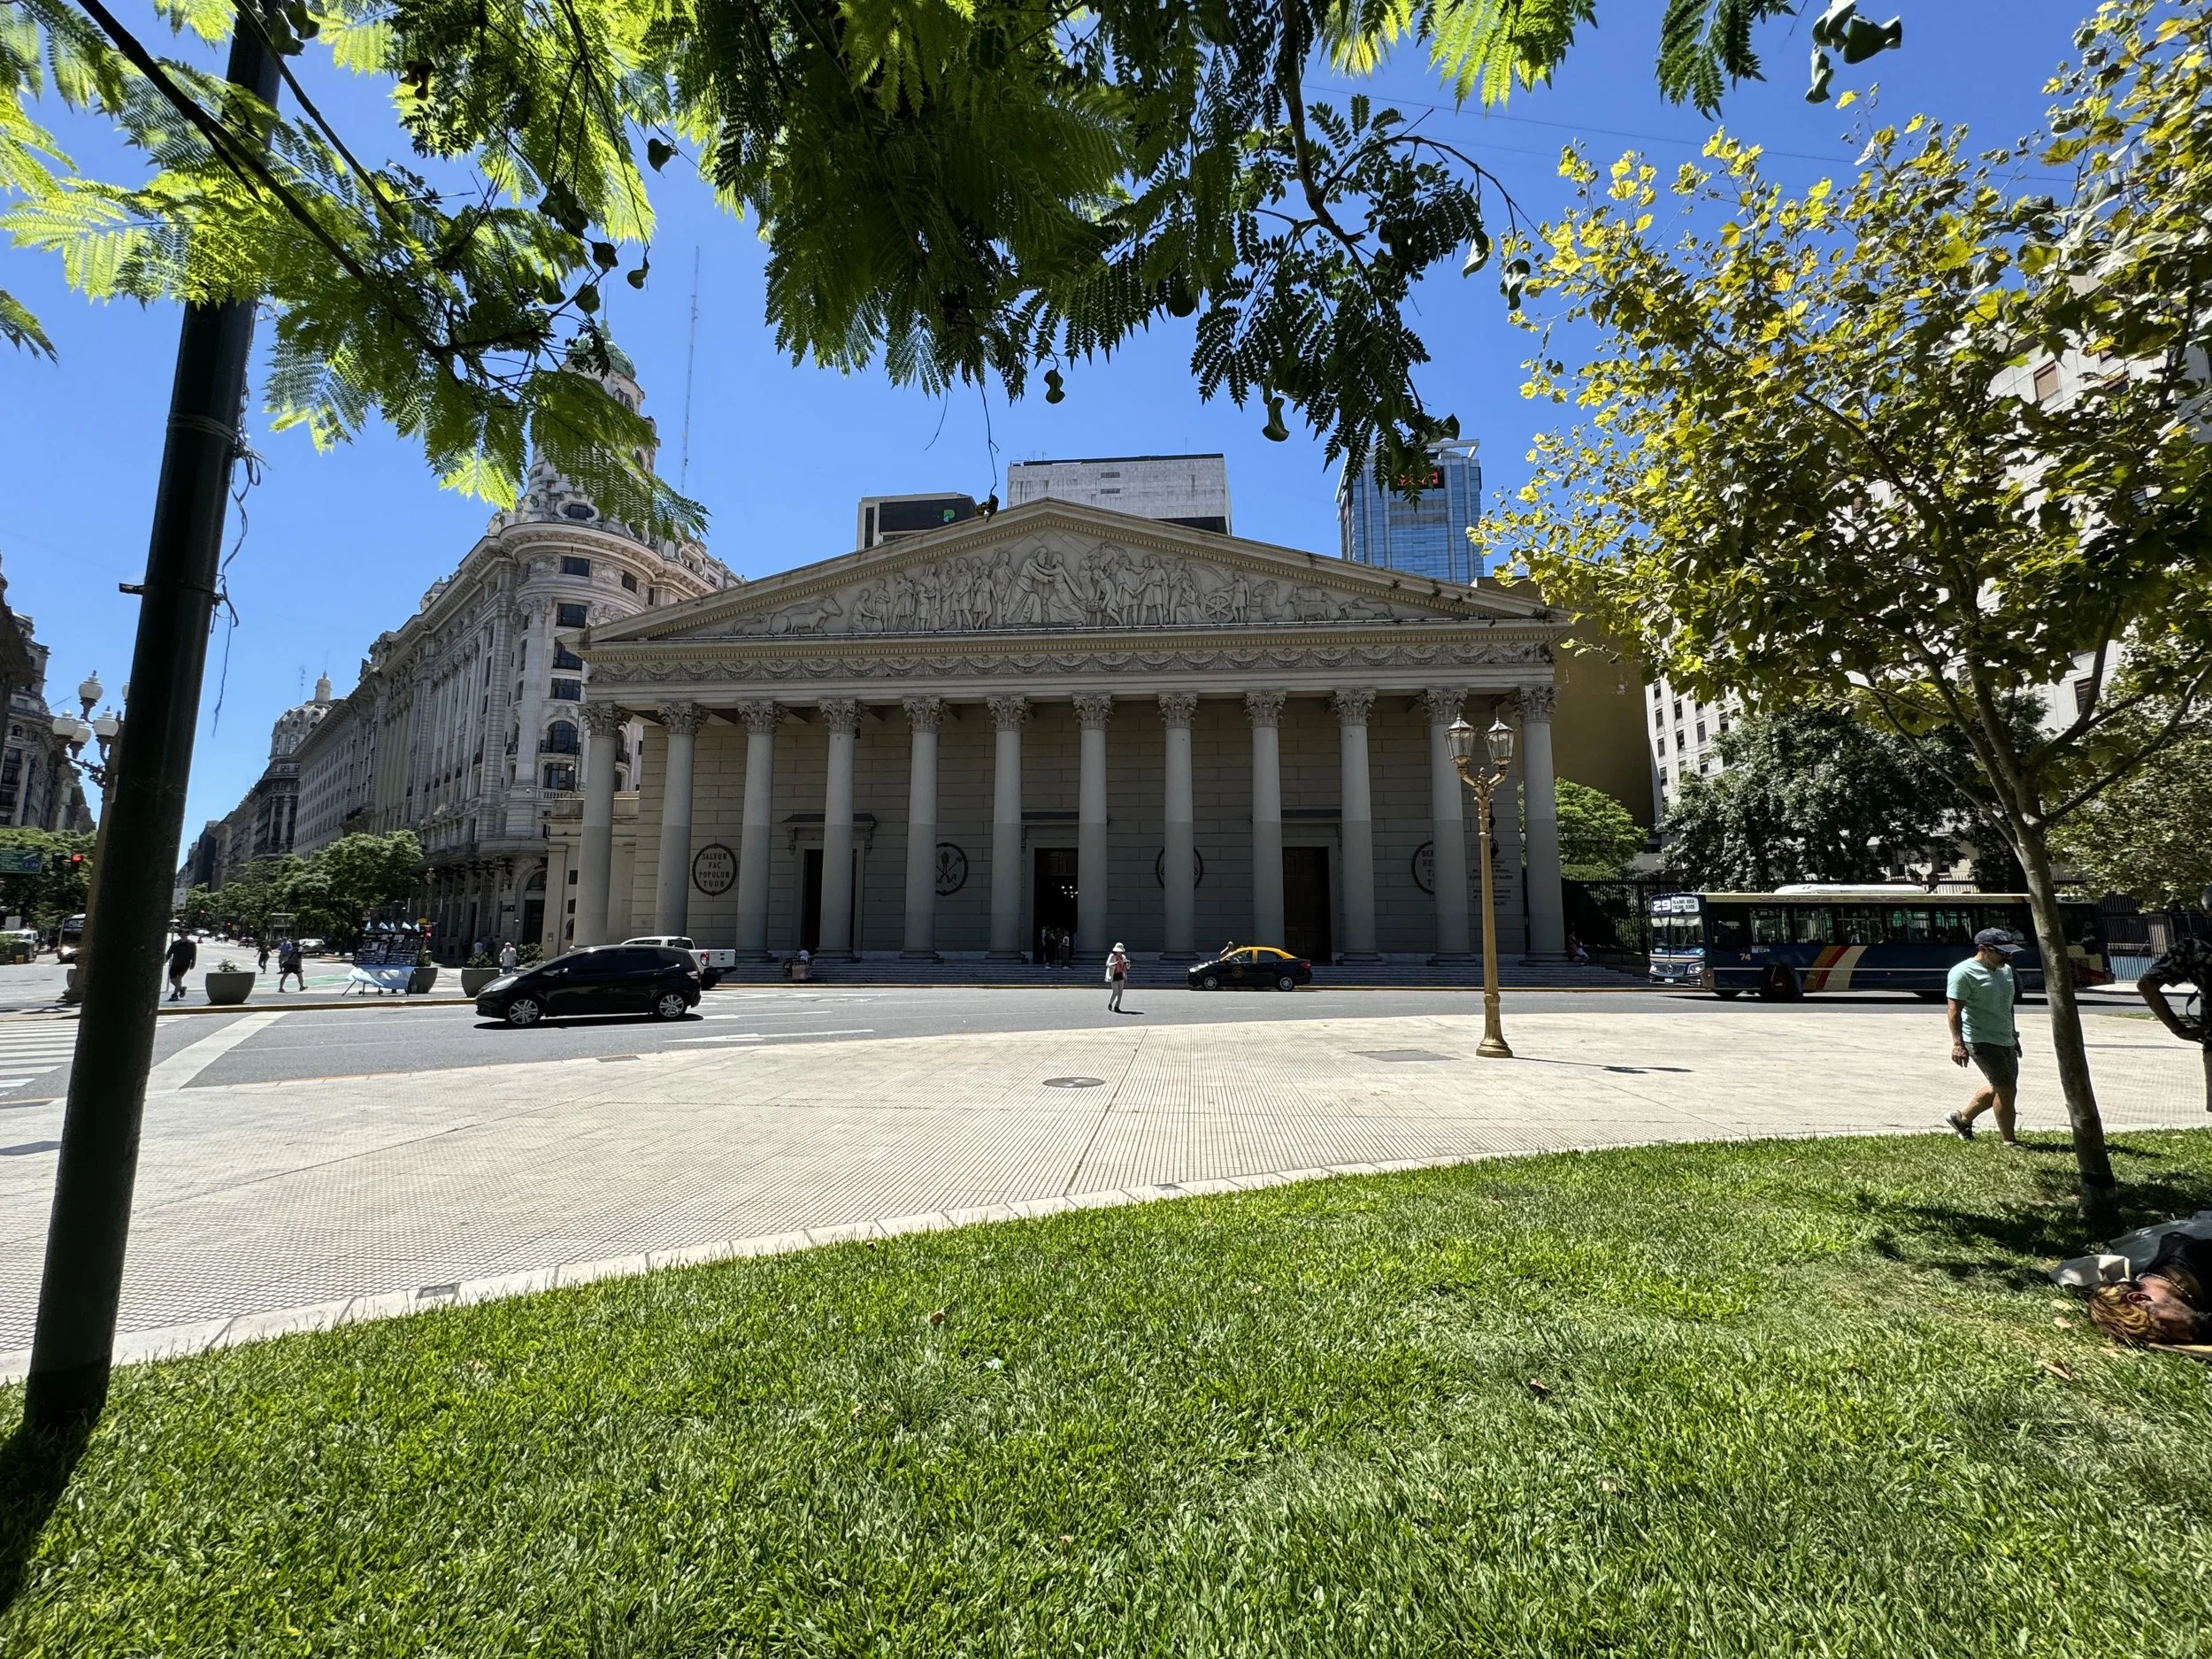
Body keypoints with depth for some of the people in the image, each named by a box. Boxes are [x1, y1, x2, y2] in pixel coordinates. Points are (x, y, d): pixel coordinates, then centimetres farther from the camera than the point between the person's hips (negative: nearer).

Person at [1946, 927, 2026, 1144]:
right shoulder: (1963, 973, -17)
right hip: (1982, 1041, -9)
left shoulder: (2005, 970, 11)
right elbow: (1953, 1010, -22)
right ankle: (2010, 1142, 6)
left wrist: (2013, 1034, 25)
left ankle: (1962, 1119, 32)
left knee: (1999, 1087, 16)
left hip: (2006, 1040, 9)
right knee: (2006, 1089, -7)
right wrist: (1957, 1043, -28)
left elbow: (2007, 1005, 23)